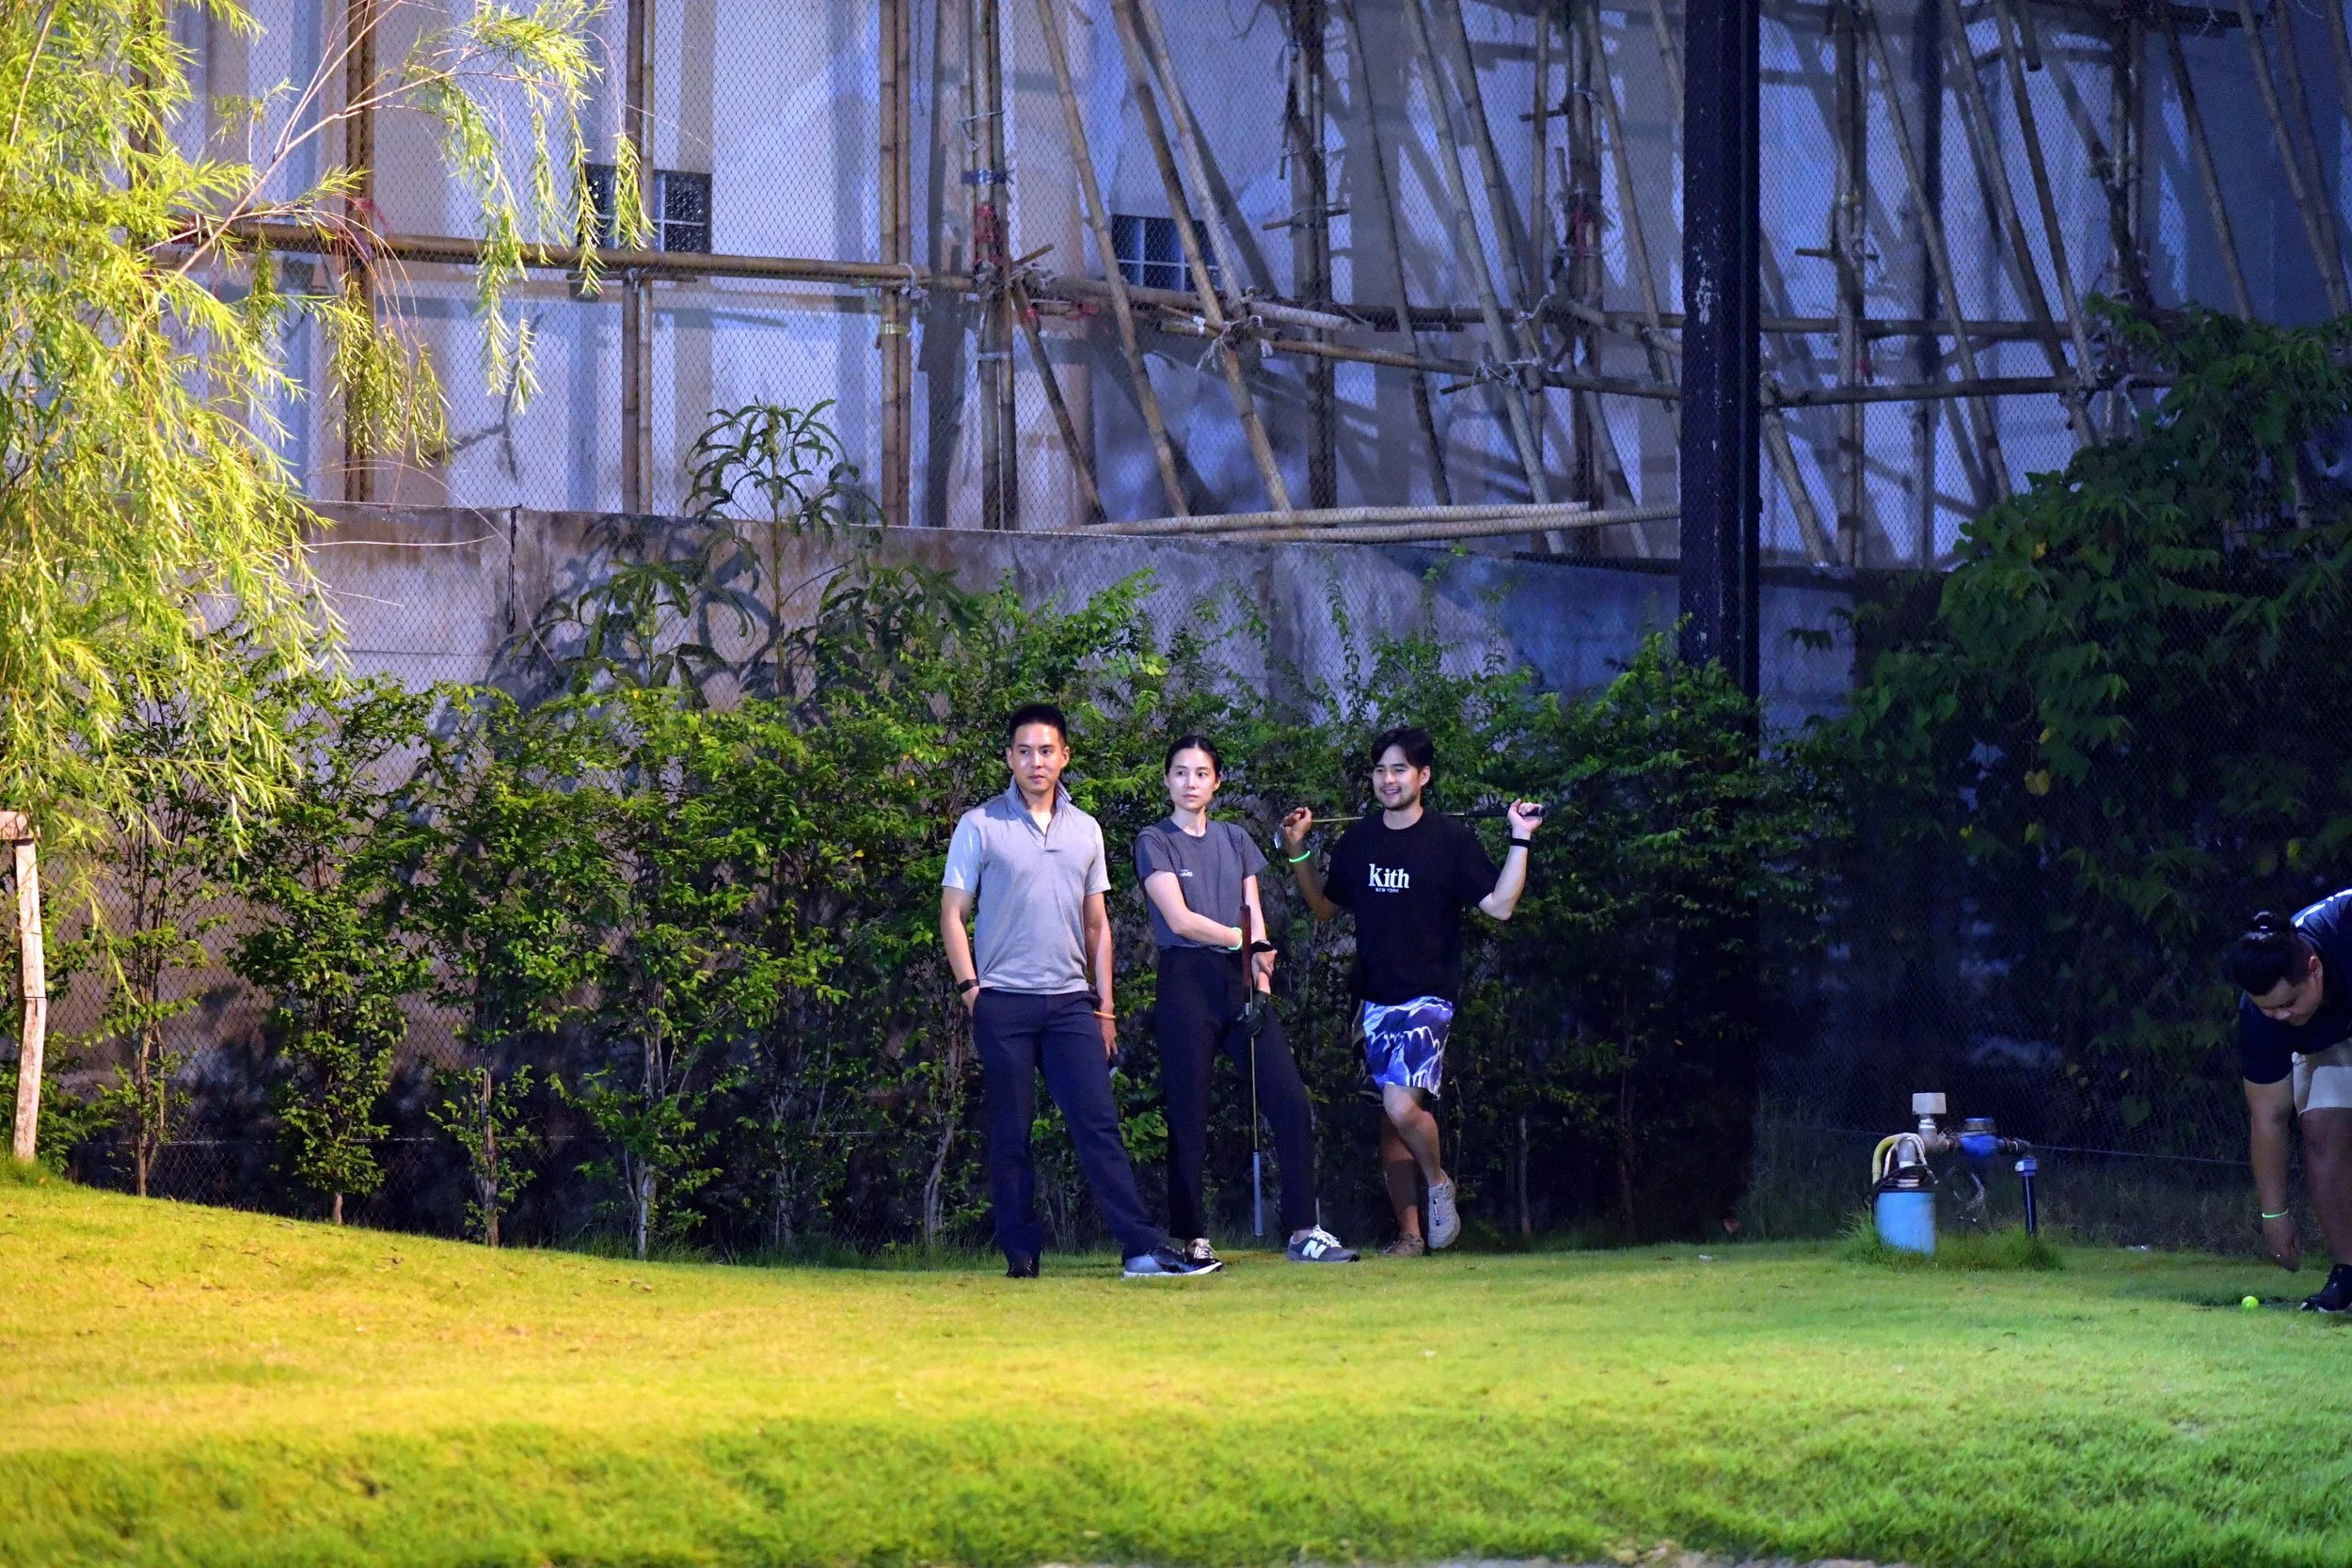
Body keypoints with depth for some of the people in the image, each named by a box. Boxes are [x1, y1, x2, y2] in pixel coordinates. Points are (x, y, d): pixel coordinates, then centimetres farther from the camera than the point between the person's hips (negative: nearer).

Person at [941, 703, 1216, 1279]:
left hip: (1070, 1001, 3)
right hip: (1004, 1001, -3)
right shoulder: (979, 826, 2)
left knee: (1098, 1123, -5)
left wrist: (1105, 1005, 12)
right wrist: (970, 988, -7)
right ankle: (1021, 1250, 5)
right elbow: (952, 913, 3)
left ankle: (1141, 1247, -11)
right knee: (1011, 1133, 0)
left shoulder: (1085, 831, 13)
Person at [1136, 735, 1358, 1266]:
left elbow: (1255, 919, 10)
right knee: (1189, 1117, -4)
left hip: (1241, 984, 4)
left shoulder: (1235, 841, 17)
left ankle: (1303, 1231, -3)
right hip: (1188, 983, -4)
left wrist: (1261, 985, -2)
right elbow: (1179, 919, -8)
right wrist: (1245, 942, -6)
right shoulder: (1155, 842, 3)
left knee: (1292, 1103, -5)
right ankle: (1192, 1238, 2)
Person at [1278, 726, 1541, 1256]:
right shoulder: (1356, 843, 10)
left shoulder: (1452, 840, -3)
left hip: (1428, 997, -5)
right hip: (1376, 1001, 5)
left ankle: (1438, 1183, 5)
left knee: (1402, 1106, -22)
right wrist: (1296, 853, 13)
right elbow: (1325, 907, 22)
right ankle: (1409, 1233, 13)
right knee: (1388, 1119, 5)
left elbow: (1499, 905, -7)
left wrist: (1520, 842, -13)